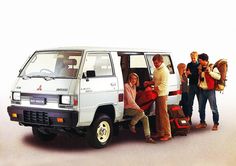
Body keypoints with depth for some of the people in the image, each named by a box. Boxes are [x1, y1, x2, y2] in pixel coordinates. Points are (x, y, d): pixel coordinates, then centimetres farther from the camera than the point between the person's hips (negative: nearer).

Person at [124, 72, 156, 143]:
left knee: (145, 118, -11)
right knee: (141, 112, -30)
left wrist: (137, 107, 12)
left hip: (133, 107, 8)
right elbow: (130, 100, -18)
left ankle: (147, 137, -14)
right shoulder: (126, 86, -11)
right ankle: (132, 125, -8)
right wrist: (138, 108, -19)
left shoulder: (134, 86, 16)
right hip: (127, 109, -8)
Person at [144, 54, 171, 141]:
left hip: (162, 94, -9)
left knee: (163, 114, -8)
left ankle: (167, 134, -3)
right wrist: (149, 82, 4)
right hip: (157, 94, 9)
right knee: (158, 114, 13)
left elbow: (162, 85, -20)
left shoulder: (164, 71, -16)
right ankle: (159, 132, 21)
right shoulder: (156, 70, 13)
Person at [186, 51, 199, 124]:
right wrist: (188, 74, -12)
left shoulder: (200, 65, -2)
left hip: (199, 85, -2)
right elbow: (188, 76, 10)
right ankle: (189, 118, 4)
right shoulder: (189, 65, 7)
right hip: (191, 85, 2)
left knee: (200, 102, 0)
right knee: (190, 102, 0)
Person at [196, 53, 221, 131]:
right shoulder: (200, 67, 9)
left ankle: (216, 124, 8)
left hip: (210, 90, -6)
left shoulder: (212, 67, -10)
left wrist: (210, 72, -23)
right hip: (202, 90, 7)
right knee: (201, 108, 12)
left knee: (213, 108, -2)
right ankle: (202, 123, 25)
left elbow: (218, 77, -17)